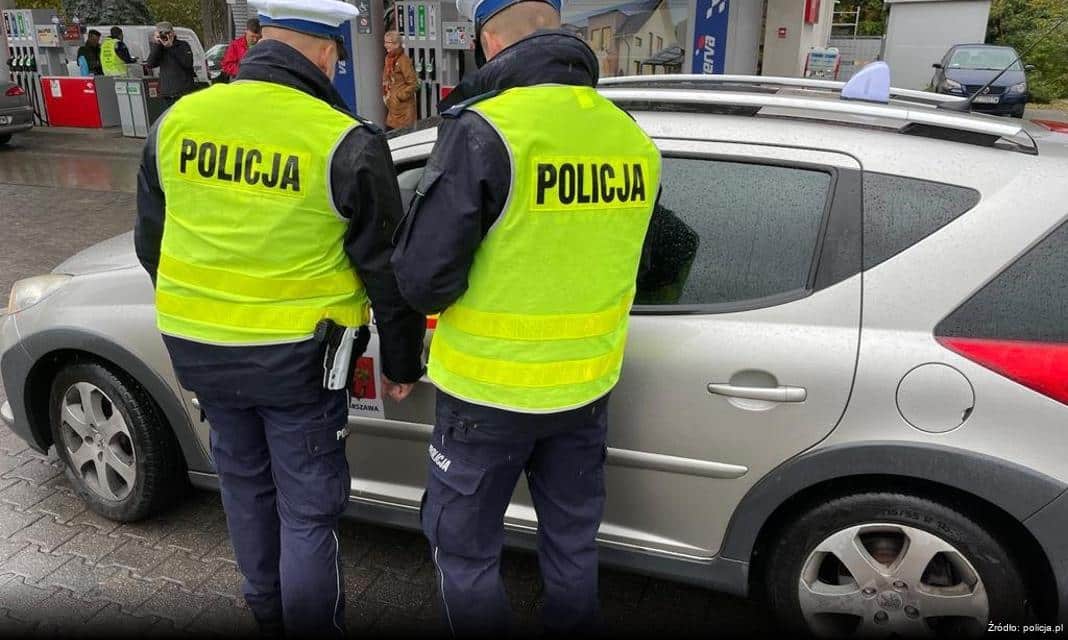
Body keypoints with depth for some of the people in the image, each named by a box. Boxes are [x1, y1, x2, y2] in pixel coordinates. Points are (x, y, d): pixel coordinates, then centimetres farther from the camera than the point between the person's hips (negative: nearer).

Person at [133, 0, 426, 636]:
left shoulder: (177, 121, -1)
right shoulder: (346, 143, -16)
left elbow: (150, 242, 11)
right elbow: (387, 270, -10)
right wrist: (403, 363, 4)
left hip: (199, 350, 6)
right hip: (296, 356, -5)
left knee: (245, 481, 25)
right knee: (308, 510, 10)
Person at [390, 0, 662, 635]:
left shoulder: (485, 131, -20)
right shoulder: (633, 140, -1)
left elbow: (423, 276, -19)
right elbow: (622, 262, 9)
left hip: (490, 391, -5)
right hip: (588, 386, 6)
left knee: (465, 550, 16)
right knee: (573, 542, 23)